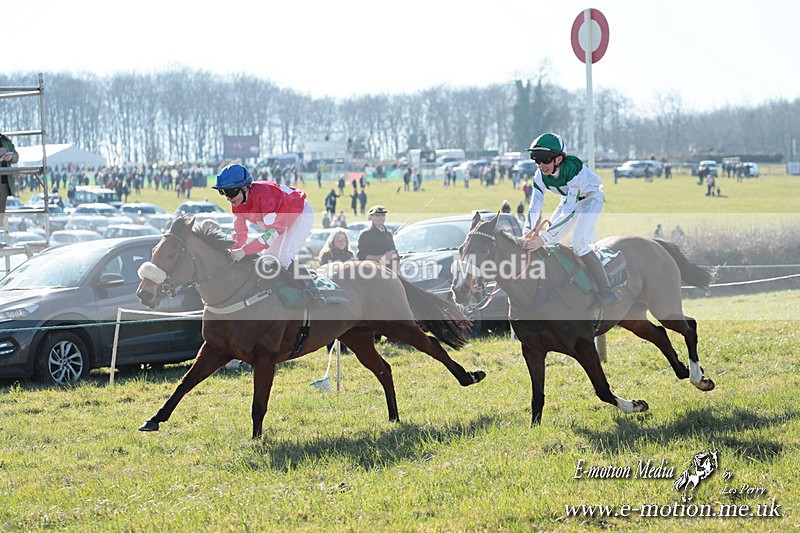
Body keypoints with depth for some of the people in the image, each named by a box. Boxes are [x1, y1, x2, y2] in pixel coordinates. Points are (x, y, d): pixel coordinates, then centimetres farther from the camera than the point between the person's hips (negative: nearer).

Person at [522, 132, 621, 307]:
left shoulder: (574, 170, -39)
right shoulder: (540, 176, -20)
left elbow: (569, 212, -44)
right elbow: (534, 207, -21)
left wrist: (543, 238, -51)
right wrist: (528, 233, -40)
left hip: (591, 198, -7)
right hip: (570, 199, 7)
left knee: (579, 243, -24)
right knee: (549, 242, 1)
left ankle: (607, 292, -23)